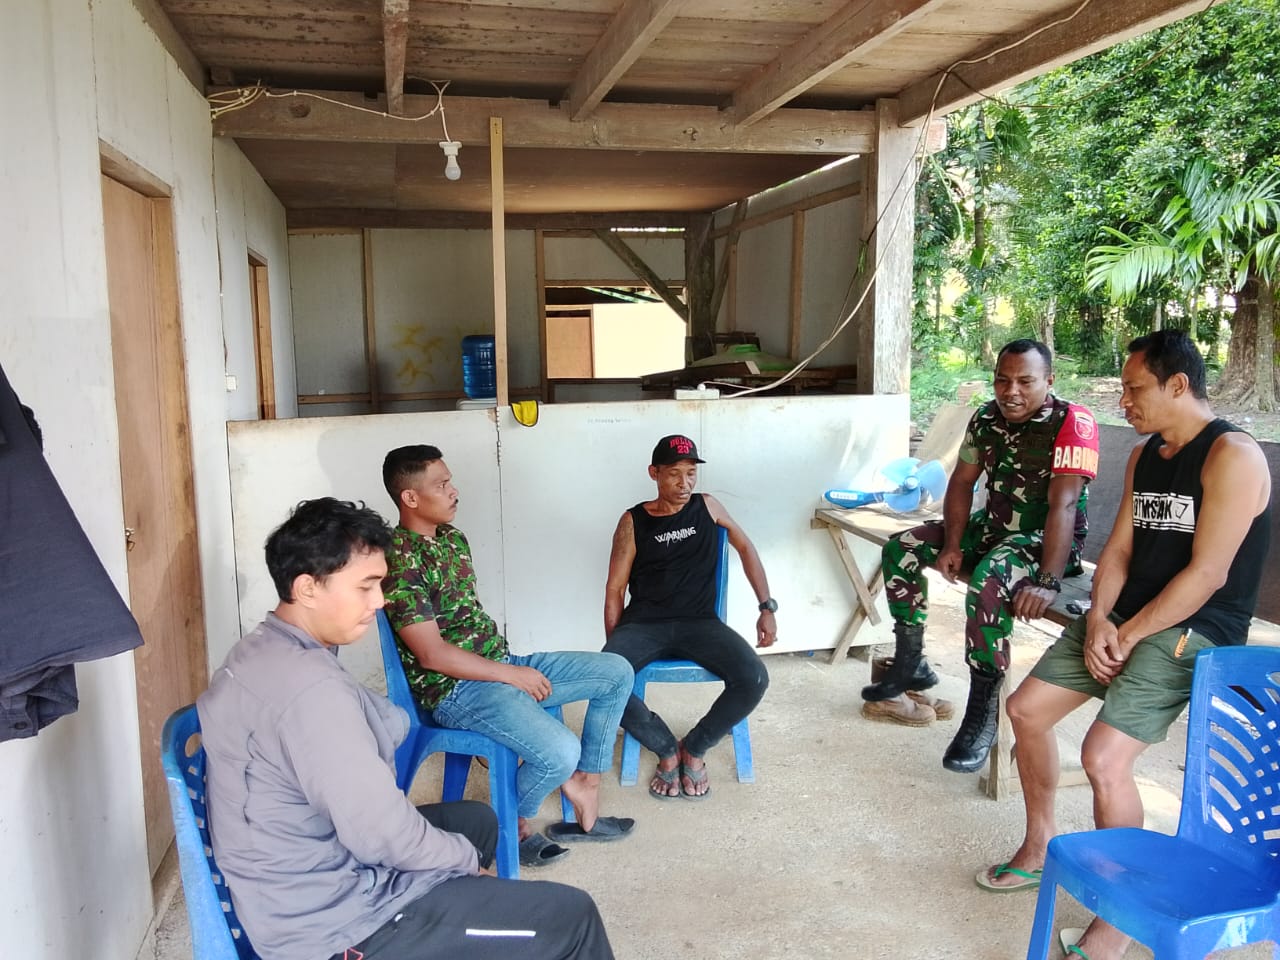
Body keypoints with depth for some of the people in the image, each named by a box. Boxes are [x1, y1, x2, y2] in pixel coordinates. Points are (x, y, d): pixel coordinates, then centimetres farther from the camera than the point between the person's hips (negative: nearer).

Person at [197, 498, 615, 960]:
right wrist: (468, 858, -11)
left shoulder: (264, 650, 3)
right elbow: (382, 833, -25)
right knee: (571, 916, -8)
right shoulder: (310, 688, -30)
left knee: (476, 818, 28)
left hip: (305, 875, 10)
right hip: (332, 921, -10)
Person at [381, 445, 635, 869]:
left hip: (501, 662, 9)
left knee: (617, 672, 4)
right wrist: (512, 675, -16)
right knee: (560, 752, -28)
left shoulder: (452, 538, 10)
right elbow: (432, 654, -21)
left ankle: (582, 788, 9)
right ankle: (513, 826, 4)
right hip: (455, 689, -9)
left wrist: (513, 664, 7)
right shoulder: (399, 560, -19)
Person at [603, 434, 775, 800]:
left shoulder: (707, 506, 8)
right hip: (644, 623, -1)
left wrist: (767, 607, 11)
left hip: (699, 622, 1)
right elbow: (615, 590, 4)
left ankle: (694, 748, 3)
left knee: (754, 679, -25)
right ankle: (667, 749, -3)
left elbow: (746, 549, 19)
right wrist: (614, 649, -3)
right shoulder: (634, 522, 2)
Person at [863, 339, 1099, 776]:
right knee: (901, 548, -2)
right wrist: (952, 545, -8)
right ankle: (910, 665, 11)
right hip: (992, 527, 8)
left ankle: (982, 713, -23)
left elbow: (1063, 505, -28)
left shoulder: (1073, 423, -21)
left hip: (1049, 541, -7)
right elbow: (961, 482, 5)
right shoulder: (987, 417, 0)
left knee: (987, 581, -37)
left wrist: (1048, 581, -34)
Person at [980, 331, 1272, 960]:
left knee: (1104, 756, -22)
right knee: (1026, 709, 7)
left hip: (1191, 631, -9)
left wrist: (1129, 636, -16)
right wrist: (1098, 620, -8)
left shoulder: (1232, 456, -16)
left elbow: (1208, 573, -20)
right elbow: (1119, 548, 8)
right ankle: (1039, 848, 27)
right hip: (1123, 618, 9)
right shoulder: (1144, 456, 11)